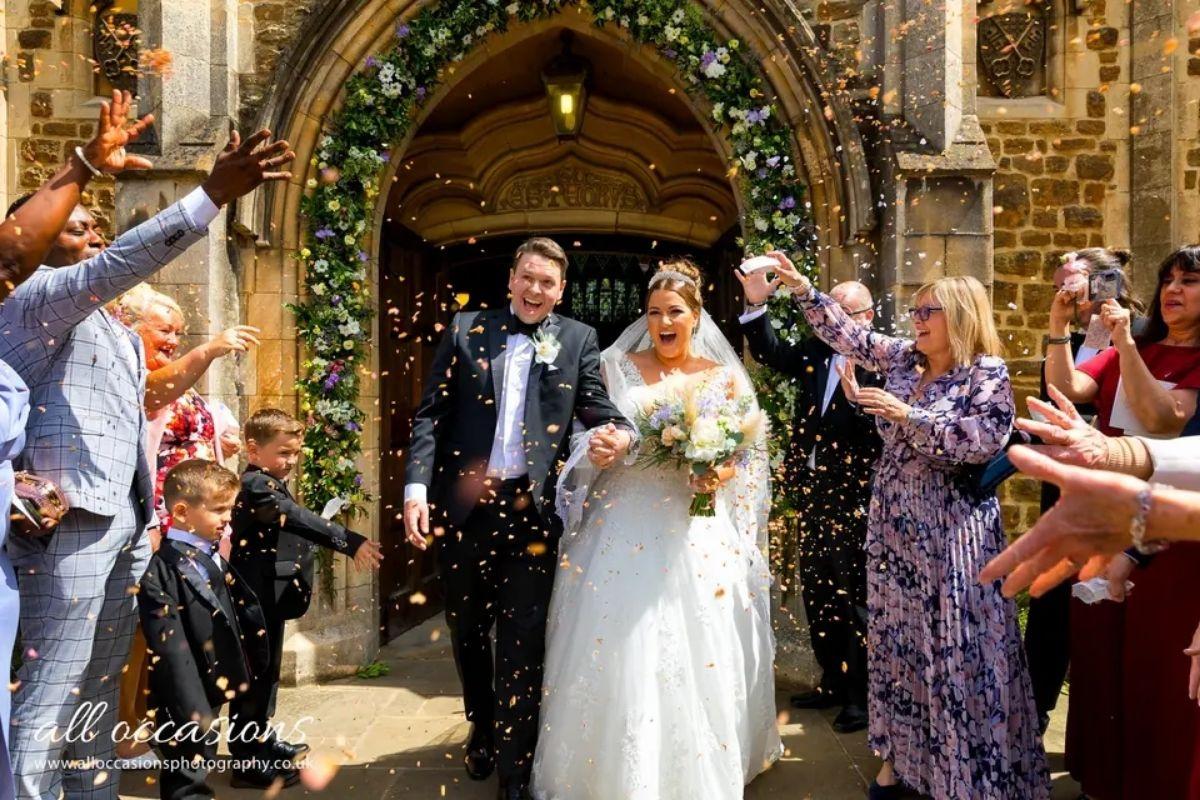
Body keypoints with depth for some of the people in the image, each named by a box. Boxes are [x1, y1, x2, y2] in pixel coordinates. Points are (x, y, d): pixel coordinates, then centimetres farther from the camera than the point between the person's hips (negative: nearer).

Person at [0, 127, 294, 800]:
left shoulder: (108, 325, 24)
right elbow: (121, 262, -24)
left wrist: (147, 515, 19)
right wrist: (214, 194, -31)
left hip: (125, 519, 9)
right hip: (71, 519, -9)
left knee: (99, 687, 13)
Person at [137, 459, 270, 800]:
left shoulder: (215, 561, 9)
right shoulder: (161, 571, -18)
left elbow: (247, 615, 13)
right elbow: (171, 650, -22)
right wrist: (193, 712, -23)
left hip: (214, 692, 8)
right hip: (183, 706, -8)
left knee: (197, 771, 21)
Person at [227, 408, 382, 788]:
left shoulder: (272, 484, 13)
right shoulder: (256, 486, -20)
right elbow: (300, 520, -32)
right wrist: (350, 542, -39)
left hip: (271, 597, 10)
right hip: (257, 597, -10)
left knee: (267, 669, 20)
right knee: (253, 672, -2)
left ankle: (260, 740, 34)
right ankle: (247, 759, 7)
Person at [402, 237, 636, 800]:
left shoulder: (577, 339, 7)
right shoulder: (465, 330, 5)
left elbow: (596, 405, -3)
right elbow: (431, 414, 1)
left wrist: (622, 433, -26)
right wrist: (416, 486, -10)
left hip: (531, 509, -1)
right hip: (463, 506, 2)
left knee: (523, 641, 3)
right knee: (467, 632, 19)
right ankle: (481, 730, 44)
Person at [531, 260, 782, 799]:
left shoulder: (725, 378, 6)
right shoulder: (618, 366, 7)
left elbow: (753, 452, 5)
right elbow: (585, 438, 8)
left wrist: (722, 473, -14)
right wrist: (602, 446, -13)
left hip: (698, 532, 0)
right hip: (624, 526, 0)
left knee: (698, 661, 2)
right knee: (619, 657, 1)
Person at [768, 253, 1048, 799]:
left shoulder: (988, 372, -7)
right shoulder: (904, 358, 9)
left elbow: (985, 439, -18)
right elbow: (850, 335, 10)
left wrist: (909, 416, -21)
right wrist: (801, 288, 5)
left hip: (952, 529, -6)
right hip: (895, 523, 6)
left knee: (958, 645, 0)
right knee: (896, 638, 12)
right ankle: (900, 753, 25)